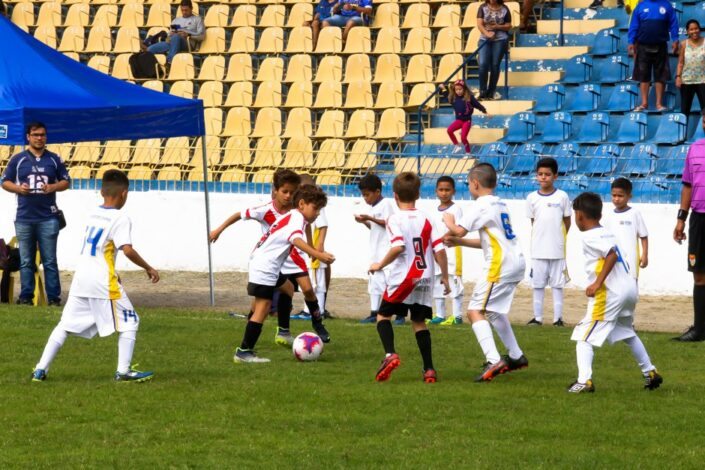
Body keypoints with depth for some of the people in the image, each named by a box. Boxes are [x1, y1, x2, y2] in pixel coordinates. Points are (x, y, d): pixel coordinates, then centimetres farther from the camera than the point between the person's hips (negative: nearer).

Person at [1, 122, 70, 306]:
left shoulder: (54, 159, 8)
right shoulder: (18, 160, 6)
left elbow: (66, 181, 12)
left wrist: (53, 187, -8)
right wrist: (18, 188, -11)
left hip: (48, 218, 0)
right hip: (24, 218, 0)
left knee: (50, 261, -1)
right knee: (26, 261, 3)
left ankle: (53, 297, 1)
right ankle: (26, 296, 6)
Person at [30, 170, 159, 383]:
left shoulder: (93, 214, 14)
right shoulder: (120, 219, -8)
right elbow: (127, 250, -19)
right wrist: (148, 268, -7)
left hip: (80, 278, 7)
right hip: (103, 283, -7)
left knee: (66, 325, 10)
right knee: (129, 323, 6)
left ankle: (41, 369, 5)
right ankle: (124, 371, -1)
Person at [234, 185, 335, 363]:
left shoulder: (290, 216, 19)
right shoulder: (297, 218, -13)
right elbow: (296, 240, -34)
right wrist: (319, 255, -45)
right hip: (265, 267, -11)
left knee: (287, 288, 30)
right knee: (262, 309, -13)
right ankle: (244, 352, -16)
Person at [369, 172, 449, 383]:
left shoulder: (395, 219, -8)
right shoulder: (426, 220, 7)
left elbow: (398, 247, -23)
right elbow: (440, 250, 1)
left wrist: (380, 265, -8)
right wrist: (445, 277, 11)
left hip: (402, 279, -4)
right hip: (425, 279, 4)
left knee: (383, 315, 12)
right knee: (419, 321, 13)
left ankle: (390, 354, -12)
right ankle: (429, 369, 4)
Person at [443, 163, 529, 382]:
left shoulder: (481, 205, -9)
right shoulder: (500, 205, 19)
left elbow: (459, 230, -17)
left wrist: (449, 221, 5)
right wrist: (459, 242, 16)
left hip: (500, 265, -9)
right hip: (516, 262, 9)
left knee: (475, 311, -11)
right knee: (492, 310, 26)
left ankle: (493, 361, -26)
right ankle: (516, 356, 31)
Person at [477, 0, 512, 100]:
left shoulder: (504, 9, 1)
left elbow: (508, 26, 5)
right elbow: (479, 24, -6)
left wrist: (498, 26, -14)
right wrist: (487, 33, -23)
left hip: (500, 39, -1)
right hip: (485, 39, 1)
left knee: (495, 65, -3)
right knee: (483, 64, -13)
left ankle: (491, 93, 6)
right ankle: (482, 92, -5)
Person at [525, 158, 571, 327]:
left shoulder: (562, 197, -2)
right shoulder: (532, 198, 3)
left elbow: (567, 221, 5)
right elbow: (533, 222, 9)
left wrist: (563, 240, 2)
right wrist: (540, 236, 0)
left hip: (557, 249, -2)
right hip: (538, 249, 2)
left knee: (557, 284, 3)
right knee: (538, 284, 7)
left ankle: (558, 318, 7)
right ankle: (537, 317, 14)